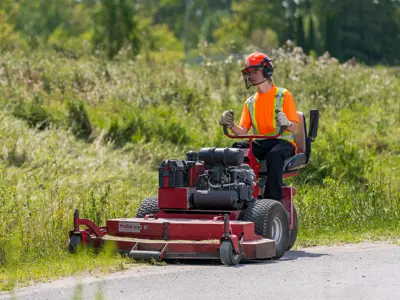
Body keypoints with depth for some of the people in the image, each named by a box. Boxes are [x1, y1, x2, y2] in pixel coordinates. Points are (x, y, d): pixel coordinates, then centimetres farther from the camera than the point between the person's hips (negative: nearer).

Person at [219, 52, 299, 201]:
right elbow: (242, 131, 8)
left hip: (282, 140, -4)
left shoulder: (283, 95, 2)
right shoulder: (250, 102, 16)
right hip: (260, 143, 5)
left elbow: (294, 127, -5)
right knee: (236, 149, -25)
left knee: (274, 155, -39)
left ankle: (273, 199, -37)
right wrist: (231, 125, -14)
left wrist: (286, 123, -29)